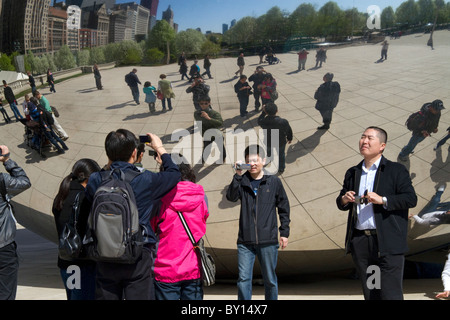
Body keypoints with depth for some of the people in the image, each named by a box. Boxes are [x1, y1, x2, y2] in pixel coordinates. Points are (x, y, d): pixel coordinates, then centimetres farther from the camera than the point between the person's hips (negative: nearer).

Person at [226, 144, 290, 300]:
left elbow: (283, 208, 8)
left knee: (270, 280, 10)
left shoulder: (274, 181, 3)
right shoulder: (242, 181, 5)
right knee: (243, 279, 1)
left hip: (268, 241, 0)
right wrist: (238, 175, -18)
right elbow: (231, 196, -12)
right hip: (245, 241, 1)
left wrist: (284, 232, 5)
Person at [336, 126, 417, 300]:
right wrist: (344, 199, -2)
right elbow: (341, 203, 22)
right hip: (359, 240, 5)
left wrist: (383, 200, -19)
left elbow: (411, 199, -7)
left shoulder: (396, 170, 1)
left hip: (387, 242, -5)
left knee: (390, 293, -3)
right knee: (369, 293, 13)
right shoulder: (352, 173, 17)